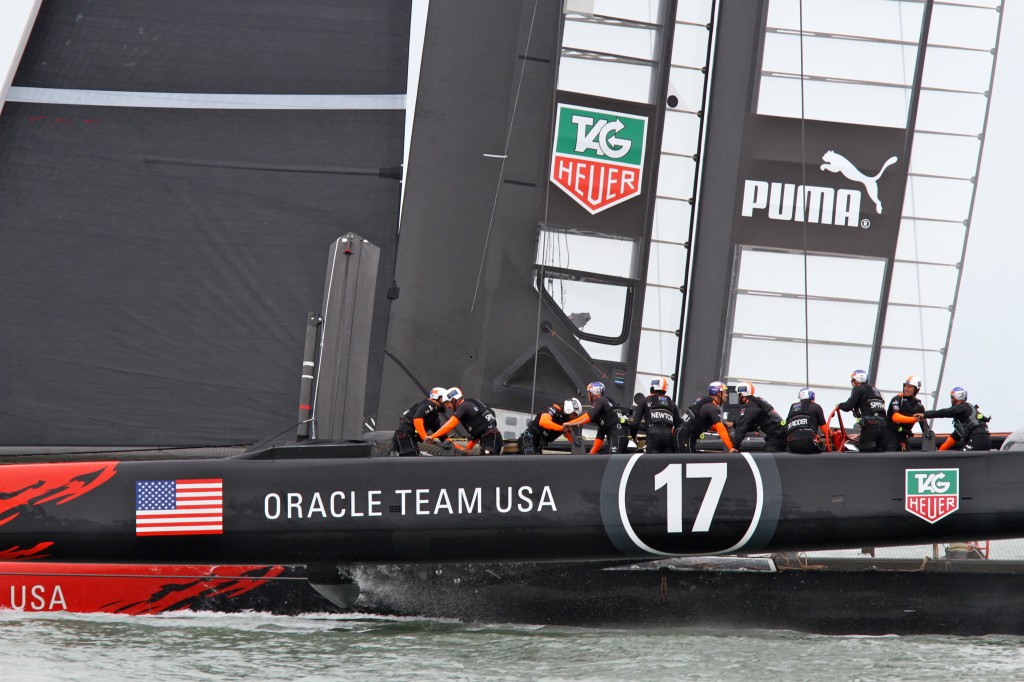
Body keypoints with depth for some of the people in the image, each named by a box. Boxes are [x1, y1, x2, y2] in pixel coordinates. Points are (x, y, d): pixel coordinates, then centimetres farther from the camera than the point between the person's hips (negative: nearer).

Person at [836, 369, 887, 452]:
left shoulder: (858, 389, 4)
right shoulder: (875, 390, 25)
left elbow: (848, 406, -3)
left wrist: (839, 406, 16)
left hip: (870, 425, -7)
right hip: (882, 425, 7)